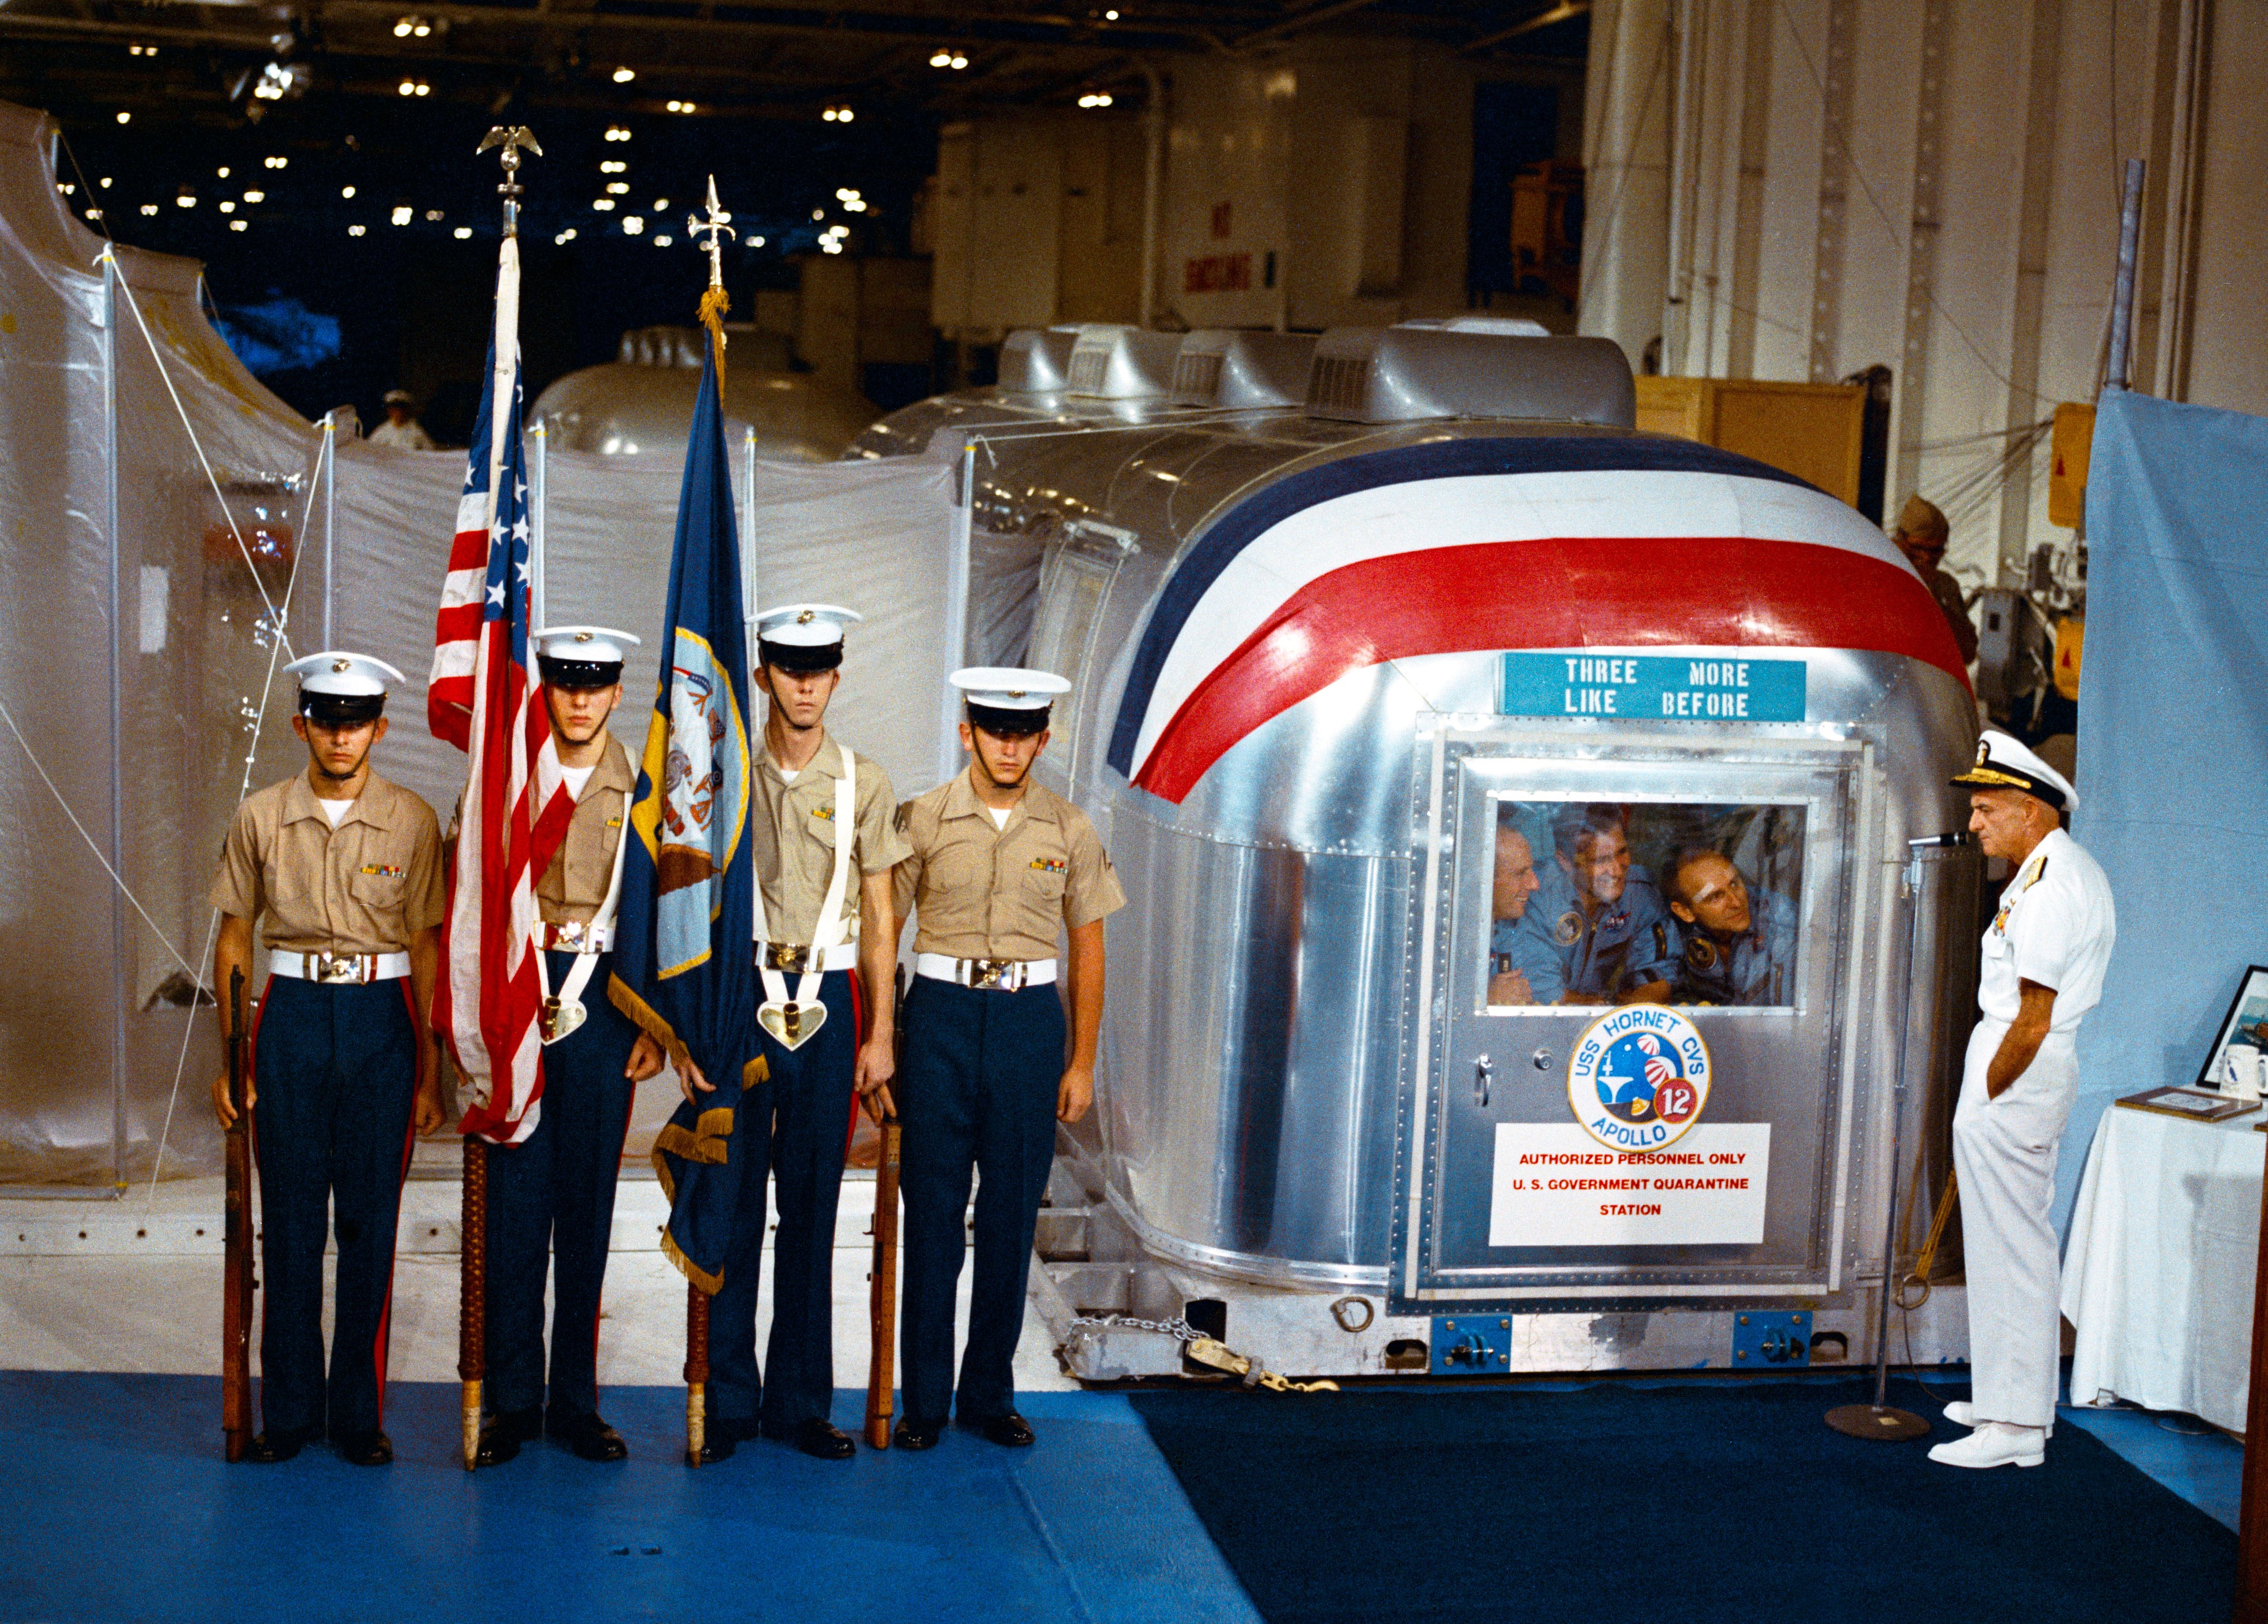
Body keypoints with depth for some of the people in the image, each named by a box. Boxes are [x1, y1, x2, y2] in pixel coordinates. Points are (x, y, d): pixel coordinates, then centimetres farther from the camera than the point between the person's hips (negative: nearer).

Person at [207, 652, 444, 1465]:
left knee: (370, 1221, 2)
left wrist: (431, 1071, 0)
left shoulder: (413, 821, 0)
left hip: (382, 1014, -1)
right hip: (291, 1011, 1)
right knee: (289, 1219, 4)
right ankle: (289, 1409, 14)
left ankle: (359, 1413, 11)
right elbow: (234, 938, 8)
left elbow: (428, 948, 2)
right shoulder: (260, 817, 3)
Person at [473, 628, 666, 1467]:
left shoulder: (643, 789, 5)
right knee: (516, 1196, 0)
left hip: (604, 998, 0)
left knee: (588, 1200, 5)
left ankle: (575, 1399, 12)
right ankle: (512, 1398, 8)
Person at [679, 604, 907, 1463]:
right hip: (740, 996, -1)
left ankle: (800, 1399, 14)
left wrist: (880, 1034, 3)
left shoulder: (864, 783, 5)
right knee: (732, 1203, 1)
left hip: (827, 1000, 1)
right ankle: (728, 1401, 9)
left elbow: (877, 915, 7)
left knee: (812, 1205, 5)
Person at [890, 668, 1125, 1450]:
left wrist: (1082, 1062, 6)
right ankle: (924, 1397, 10)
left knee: (1012, 1215, 5)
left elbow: (1087, 948, 9)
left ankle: (990, 1392, 17)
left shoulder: (1069, 829, 4)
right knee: (932, 1210, 1)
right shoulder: (922, 819, 0)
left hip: (1029, 1015, 1)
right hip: (942, 1011, -1)